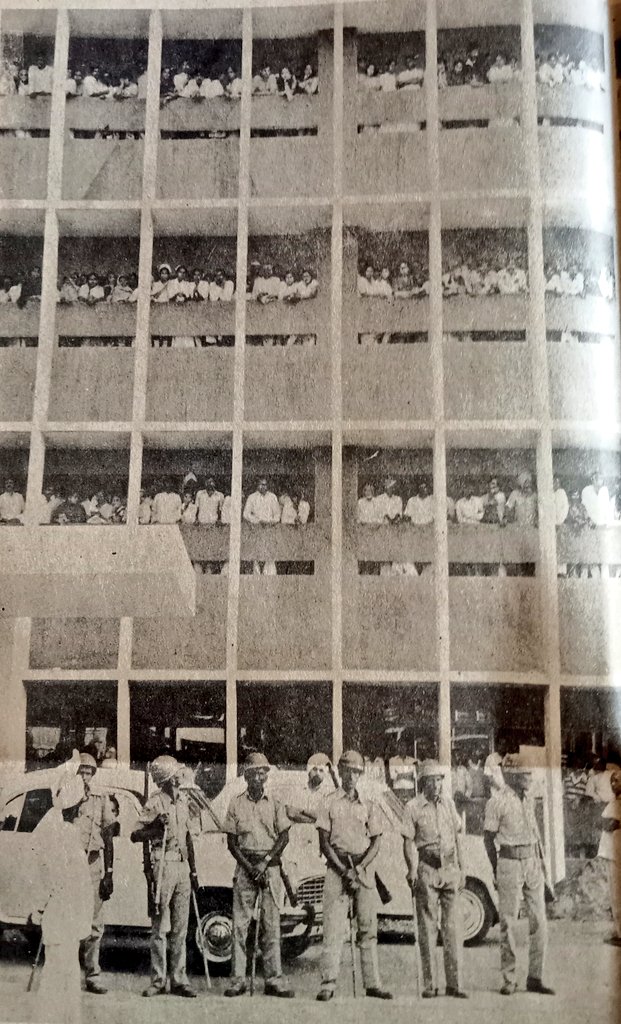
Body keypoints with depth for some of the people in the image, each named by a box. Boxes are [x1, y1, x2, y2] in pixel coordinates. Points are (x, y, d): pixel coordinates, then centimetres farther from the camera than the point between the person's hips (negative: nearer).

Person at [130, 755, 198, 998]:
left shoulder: (183, 798, 12)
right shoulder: (155, 803, -8)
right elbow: (135, 835, -10)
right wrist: (156, 828, -26)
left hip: (182, 865, 6)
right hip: (163, 864, -6)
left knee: (180, 927, 9)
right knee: (160, 927, 0)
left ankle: (179, 980, 15)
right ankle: (157, 981, 9)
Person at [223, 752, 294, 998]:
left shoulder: (275, 804, 7)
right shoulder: (236, 804, 5)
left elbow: (284, 837, 2)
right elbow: (231, 841, 3)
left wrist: (264, 862, -9)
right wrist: (249, 867, -8)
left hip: (270, 866, 0)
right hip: (244, 866, 0)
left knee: (271, 924, 1)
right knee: (239, 924, -2)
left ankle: (274, 980, 6)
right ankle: (238, 980, 5)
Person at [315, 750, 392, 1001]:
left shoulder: (369, 805, 9)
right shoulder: (329, 803, 3)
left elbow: (376, 842, 4)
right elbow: (324, 842, -1)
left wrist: (359, 868, -10)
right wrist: (344, 870, -11)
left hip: (364, 868, 2)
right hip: (337, 867, -2)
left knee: (368, 928, 5)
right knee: (333, 927, -4)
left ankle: (372, 983, 11)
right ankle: (328, 984, 0)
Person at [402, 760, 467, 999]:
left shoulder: (448, 802, 9)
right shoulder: (413, 807, -3)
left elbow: (457, 837, 14)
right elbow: (408, 842, -4)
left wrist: (462, 868, 11)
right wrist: (412, 870, -15)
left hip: (450, 869, 3)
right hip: (427, 870, -3)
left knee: (453, 927, 2)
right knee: (427, 928, 2)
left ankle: (454, 984, 8)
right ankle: (429, 985, 10)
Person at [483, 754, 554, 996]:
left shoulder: (528, 798, 10)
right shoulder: (497, 801, -10)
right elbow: (488, 838, -5)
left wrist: (540, 860, 14)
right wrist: (497, 870, -5)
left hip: (533, 862, 6)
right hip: (510, 863, -6)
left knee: (539, 921, 5)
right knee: (509, 923, 1)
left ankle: (535, 978, 14)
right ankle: (509, 980, 11)